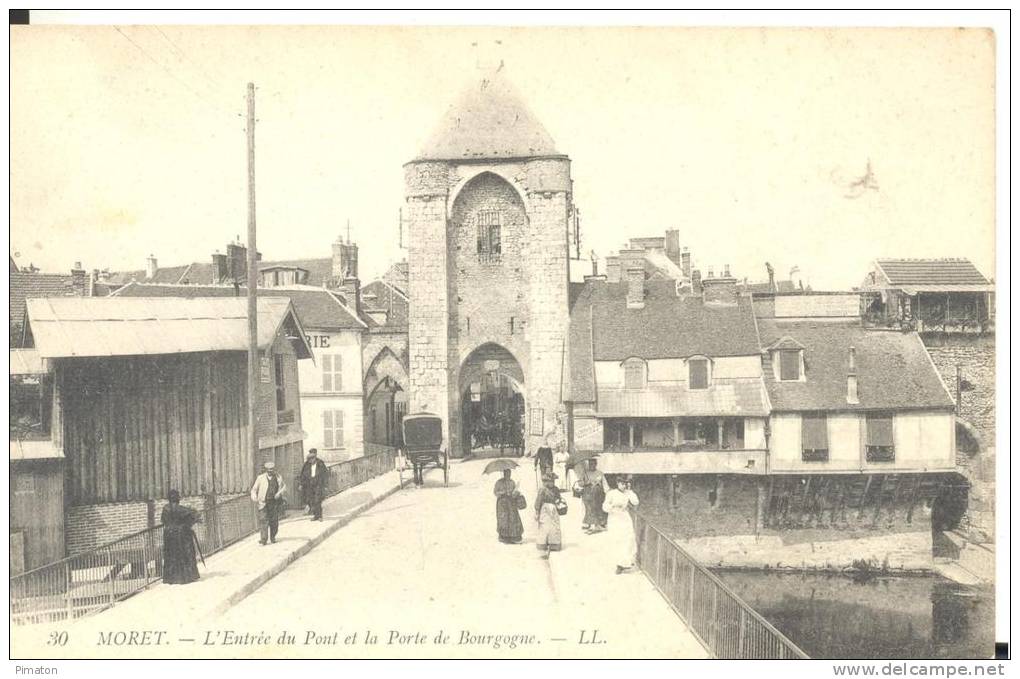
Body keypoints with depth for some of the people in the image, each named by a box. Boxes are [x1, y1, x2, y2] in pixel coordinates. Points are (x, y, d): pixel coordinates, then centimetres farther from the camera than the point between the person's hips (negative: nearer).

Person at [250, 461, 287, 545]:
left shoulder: (278, 477, 8)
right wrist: (254, 497, -15)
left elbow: (284, 486, 20)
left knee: (274, 521, 5)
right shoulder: (260, 478, 1)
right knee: (263, 520, -11)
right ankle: (263, 539, -12)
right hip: (264, 502, -2)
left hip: (274, 502, 2)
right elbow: (254, 489, 4)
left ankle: (273, 537, 23)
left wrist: (279, 492, 1)